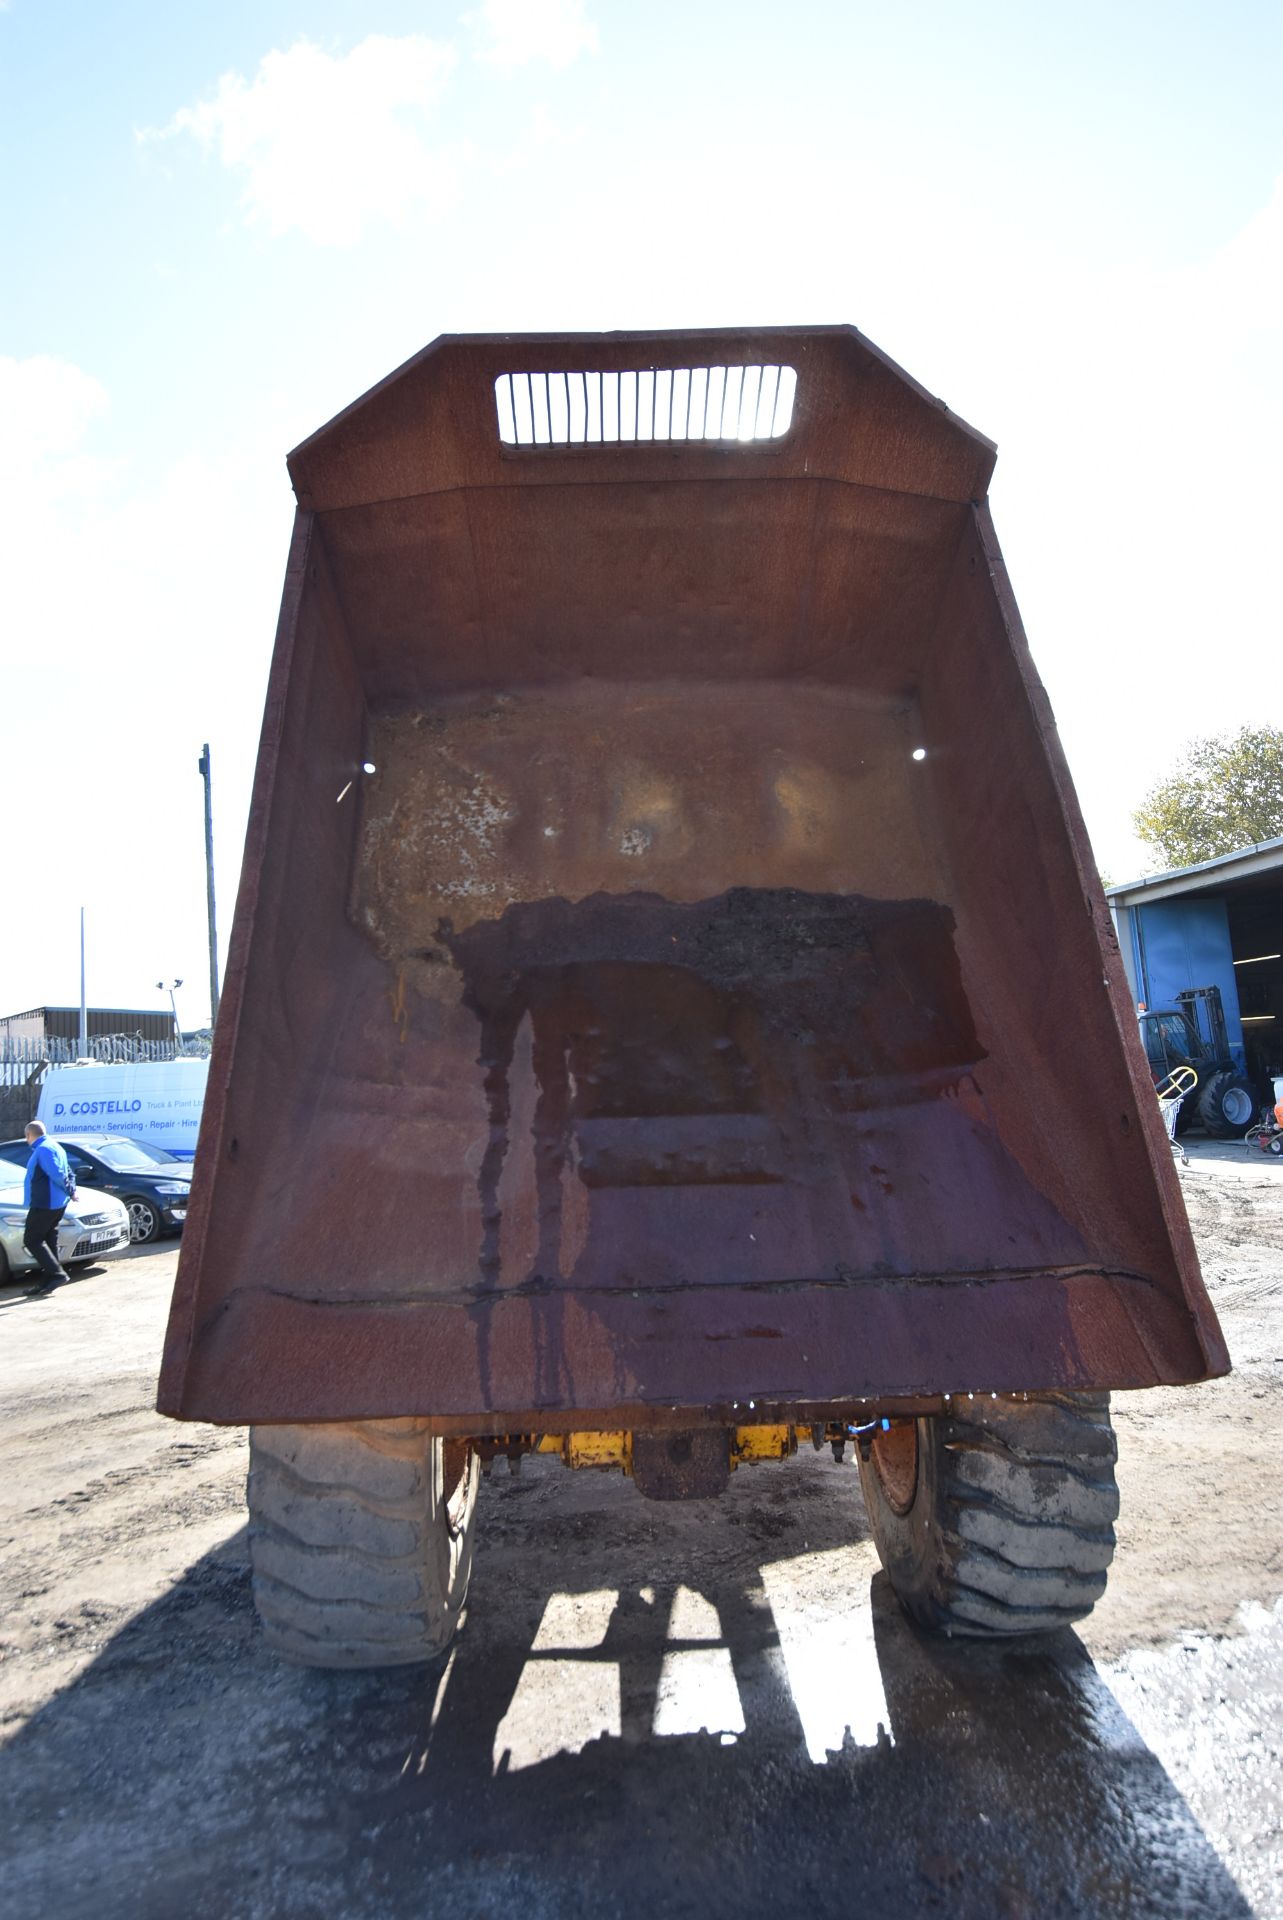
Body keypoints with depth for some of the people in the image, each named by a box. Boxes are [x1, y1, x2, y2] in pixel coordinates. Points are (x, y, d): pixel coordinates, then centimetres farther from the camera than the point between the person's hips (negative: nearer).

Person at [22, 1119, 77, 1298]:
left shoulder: (43, 1150, -14)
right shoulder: (53, 1147, 18)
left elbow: (57, 1175, -23)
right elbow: (69, 1174, 19)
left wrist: (70, 1191, -12)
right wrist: (71, 1190, 7)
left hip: (44, 1204, -10)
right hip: (56, 1203, 10)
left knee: (31, 1240, -4)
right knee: (48, 1241, 11)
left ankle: (56, 1273, -10)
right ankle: (47, 1283, 15)